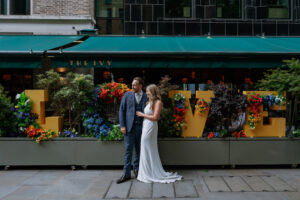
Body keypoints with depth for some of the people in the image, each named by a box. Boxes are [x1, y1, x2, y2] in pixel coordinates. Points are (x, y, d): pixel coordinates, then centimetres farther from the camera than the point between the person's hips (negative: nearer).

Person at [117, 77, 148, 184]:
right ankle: (126, 174, 5)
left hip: (141, 127, 1)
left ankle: (136, 169, 26)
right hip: (130, 127, -1)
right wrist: (122, 126, -4)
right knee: (128, 150, 0)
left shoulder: (146, 97, 4)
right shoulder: (127, 95, 4)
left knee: (139, 150, 10)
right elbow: (122, 110, 4)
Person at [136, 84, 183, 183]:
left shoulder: (158, 102, -11)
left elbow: (155, 117, -17)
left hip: (150, 127, -8)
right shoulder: (149, 102, 13)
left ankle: (150, 174, 11)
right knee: (146, 150, 12)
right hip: (146, 126, 8)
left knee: (148, 150, -1)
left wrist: (142, 114, -10)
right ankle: (148, 173, 21)